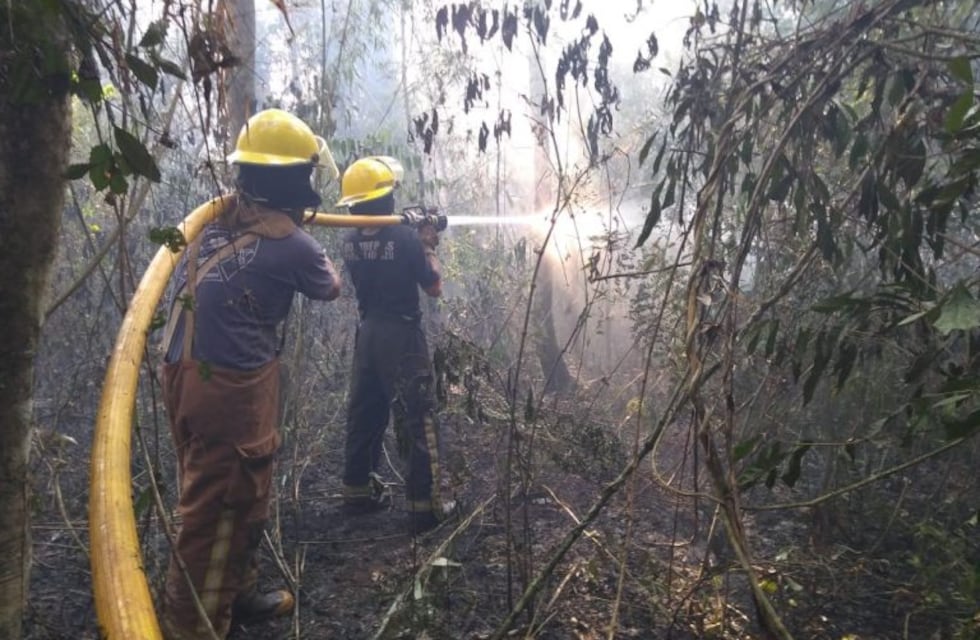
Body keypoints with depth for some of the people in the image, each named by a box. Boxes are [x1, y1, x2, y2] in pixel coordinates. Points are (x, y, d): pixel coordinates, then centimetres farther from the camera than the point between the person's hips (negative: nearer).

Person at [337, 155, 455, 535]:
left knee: (364, 414, 16)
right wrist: (428, 247, 6)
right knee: (417, 419, 0)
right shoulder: (404, 237, -16)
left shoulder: (350, 241, 2)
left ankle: (358, 492, 27)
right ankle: (424, 505, 3)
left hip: (367, 334, 7)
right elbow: (434, 288, -8)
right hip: (401, 336, -6)